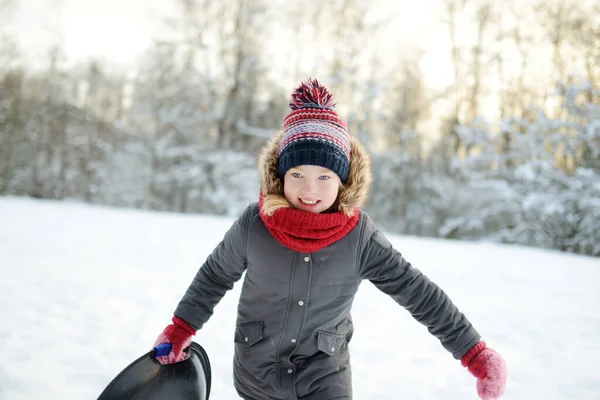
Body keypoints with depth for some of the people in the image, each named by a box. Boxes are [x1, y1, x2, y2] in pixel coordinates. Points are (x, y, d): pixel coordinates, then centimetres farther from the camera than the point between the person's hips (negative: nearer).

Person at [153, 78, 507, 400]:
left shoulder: (360, 237, -19)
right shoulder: (254, 224, -17)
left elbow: (418, 292, -15)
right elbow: (215, 275, 0)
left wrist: (475, 353, -16)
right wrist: (180, 330, 6)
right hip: (256, 369, 1)